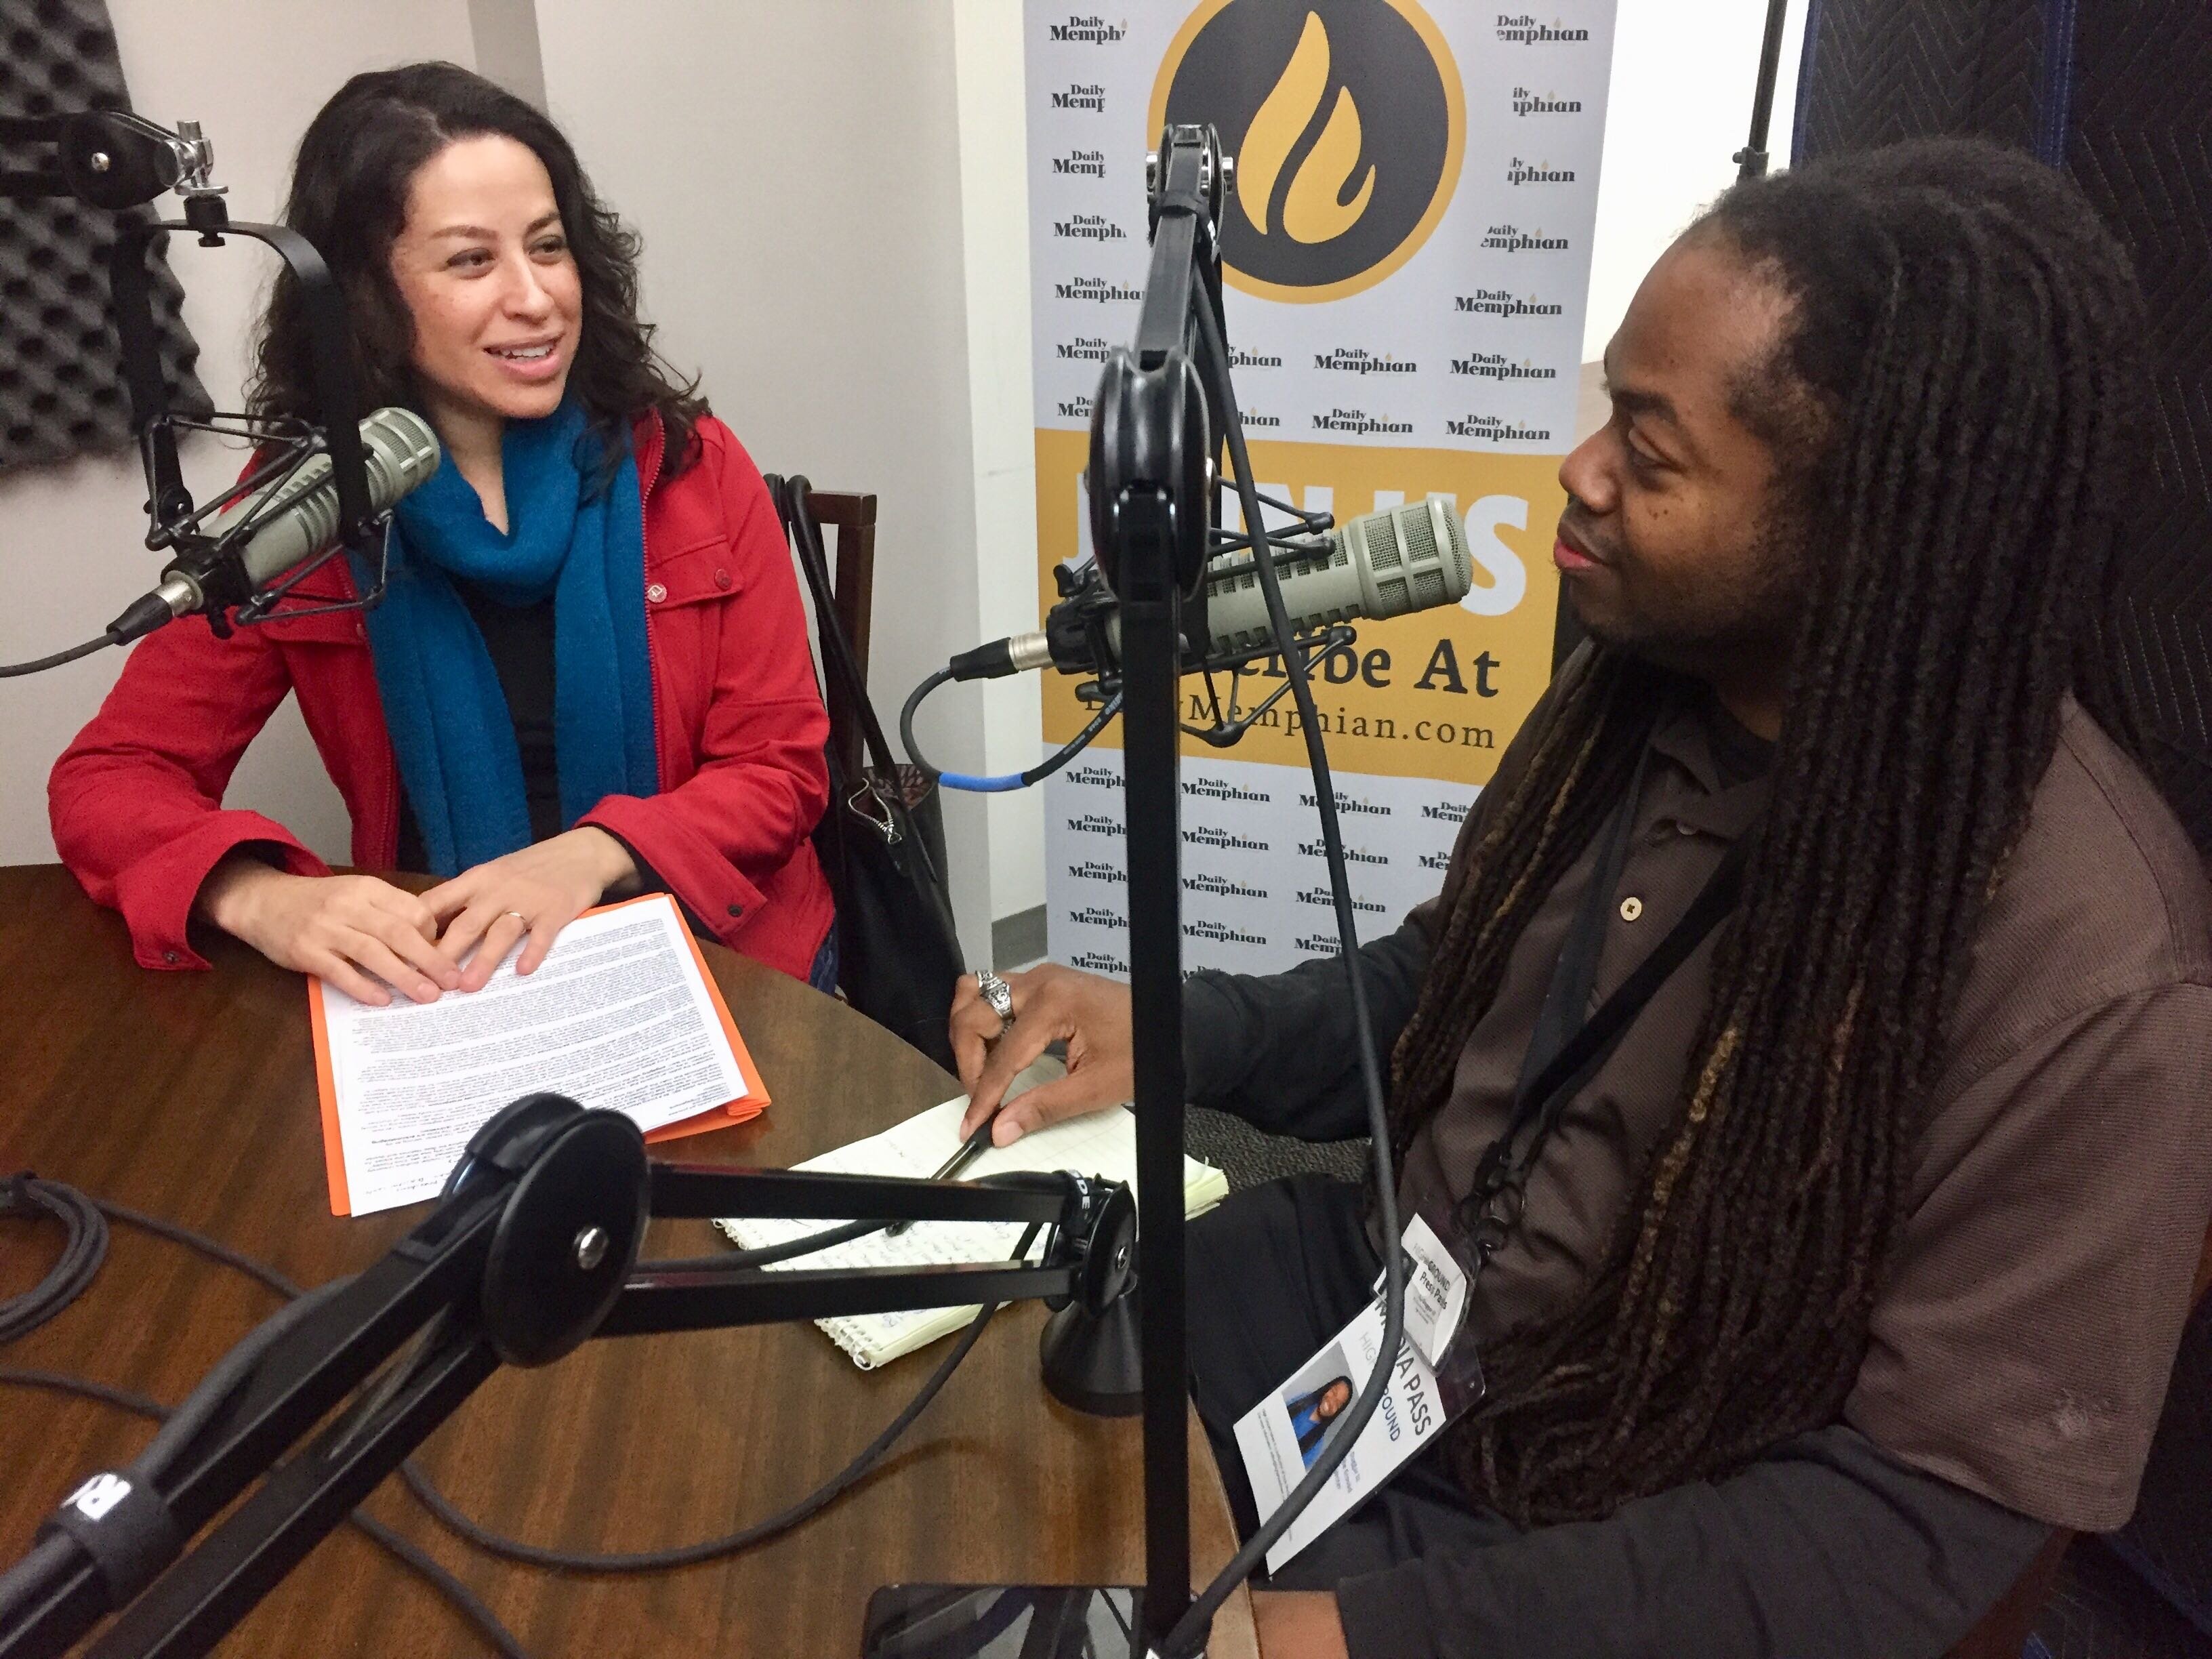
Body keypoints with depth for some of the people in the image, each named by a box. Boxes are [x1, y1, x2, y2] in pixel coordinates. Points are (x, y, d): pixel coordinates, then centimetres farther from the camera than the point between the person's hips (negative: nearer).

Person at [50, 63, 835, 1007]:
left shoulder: (690, 468, -2)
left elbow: (782, 769, -2)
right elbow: (109, 777, 1)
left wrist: (592, 854, -21)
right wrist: (262, 899, -21)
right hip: (444, 989, 1)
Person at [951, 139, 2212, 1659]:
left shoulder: (2090, 971, -25)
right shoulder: (1651, 684, -5)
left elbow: (1921, 1511, -20)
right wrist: (1178, 1031, -8)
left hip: (1576, 1535, -5)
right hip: (1368, 1284, 6)